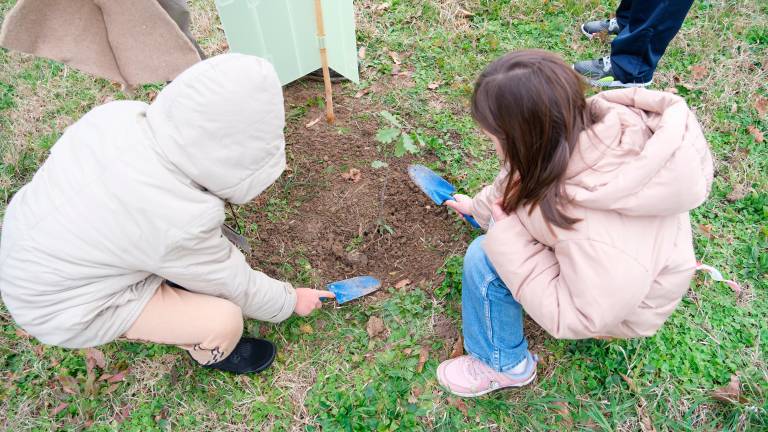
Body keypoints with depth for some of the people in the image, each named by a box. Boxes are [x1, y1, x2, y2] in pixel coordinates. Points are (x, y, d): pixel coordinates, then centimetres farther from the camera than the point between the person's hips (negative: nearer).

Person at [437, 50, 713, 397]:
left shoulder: (597, 238, -45)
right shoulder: (581, 122, -25)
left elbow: (579, 317, -28)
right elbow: (523, 174, -5)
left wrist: (508, 238, -31)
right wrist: (479, 205, 13)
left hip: (617, 303, -6)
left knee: (484, 259, -18)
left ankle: (503, 365, 6)